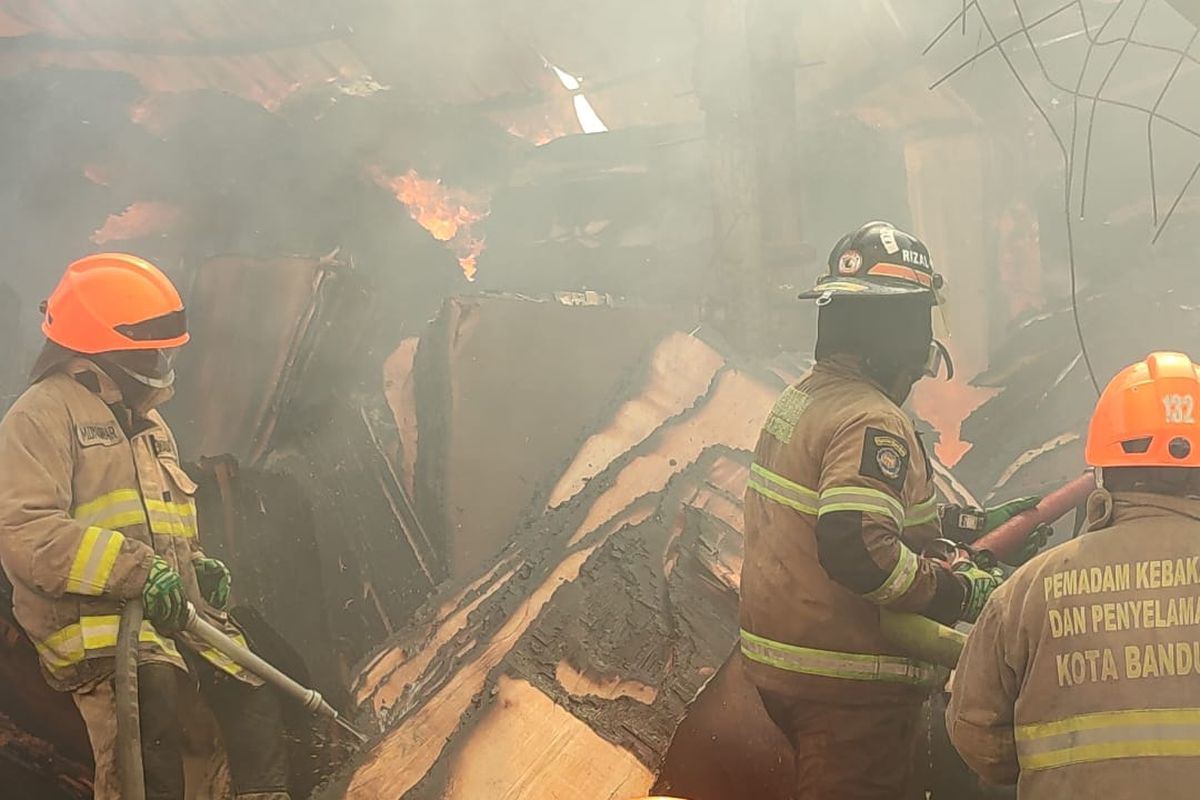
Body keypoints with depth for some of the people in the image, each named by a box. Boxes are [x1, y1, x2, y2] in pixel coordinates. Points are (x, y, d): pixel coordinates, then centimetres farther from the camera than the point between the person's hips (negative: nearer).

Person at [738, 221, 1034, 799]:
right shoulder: (871, 421, -21)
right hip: (848, 686, -10)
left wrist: (977, 524, 16)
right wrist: (962, 593, -23)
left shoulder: (798, 401, 9)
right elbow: (857, 547, -34)